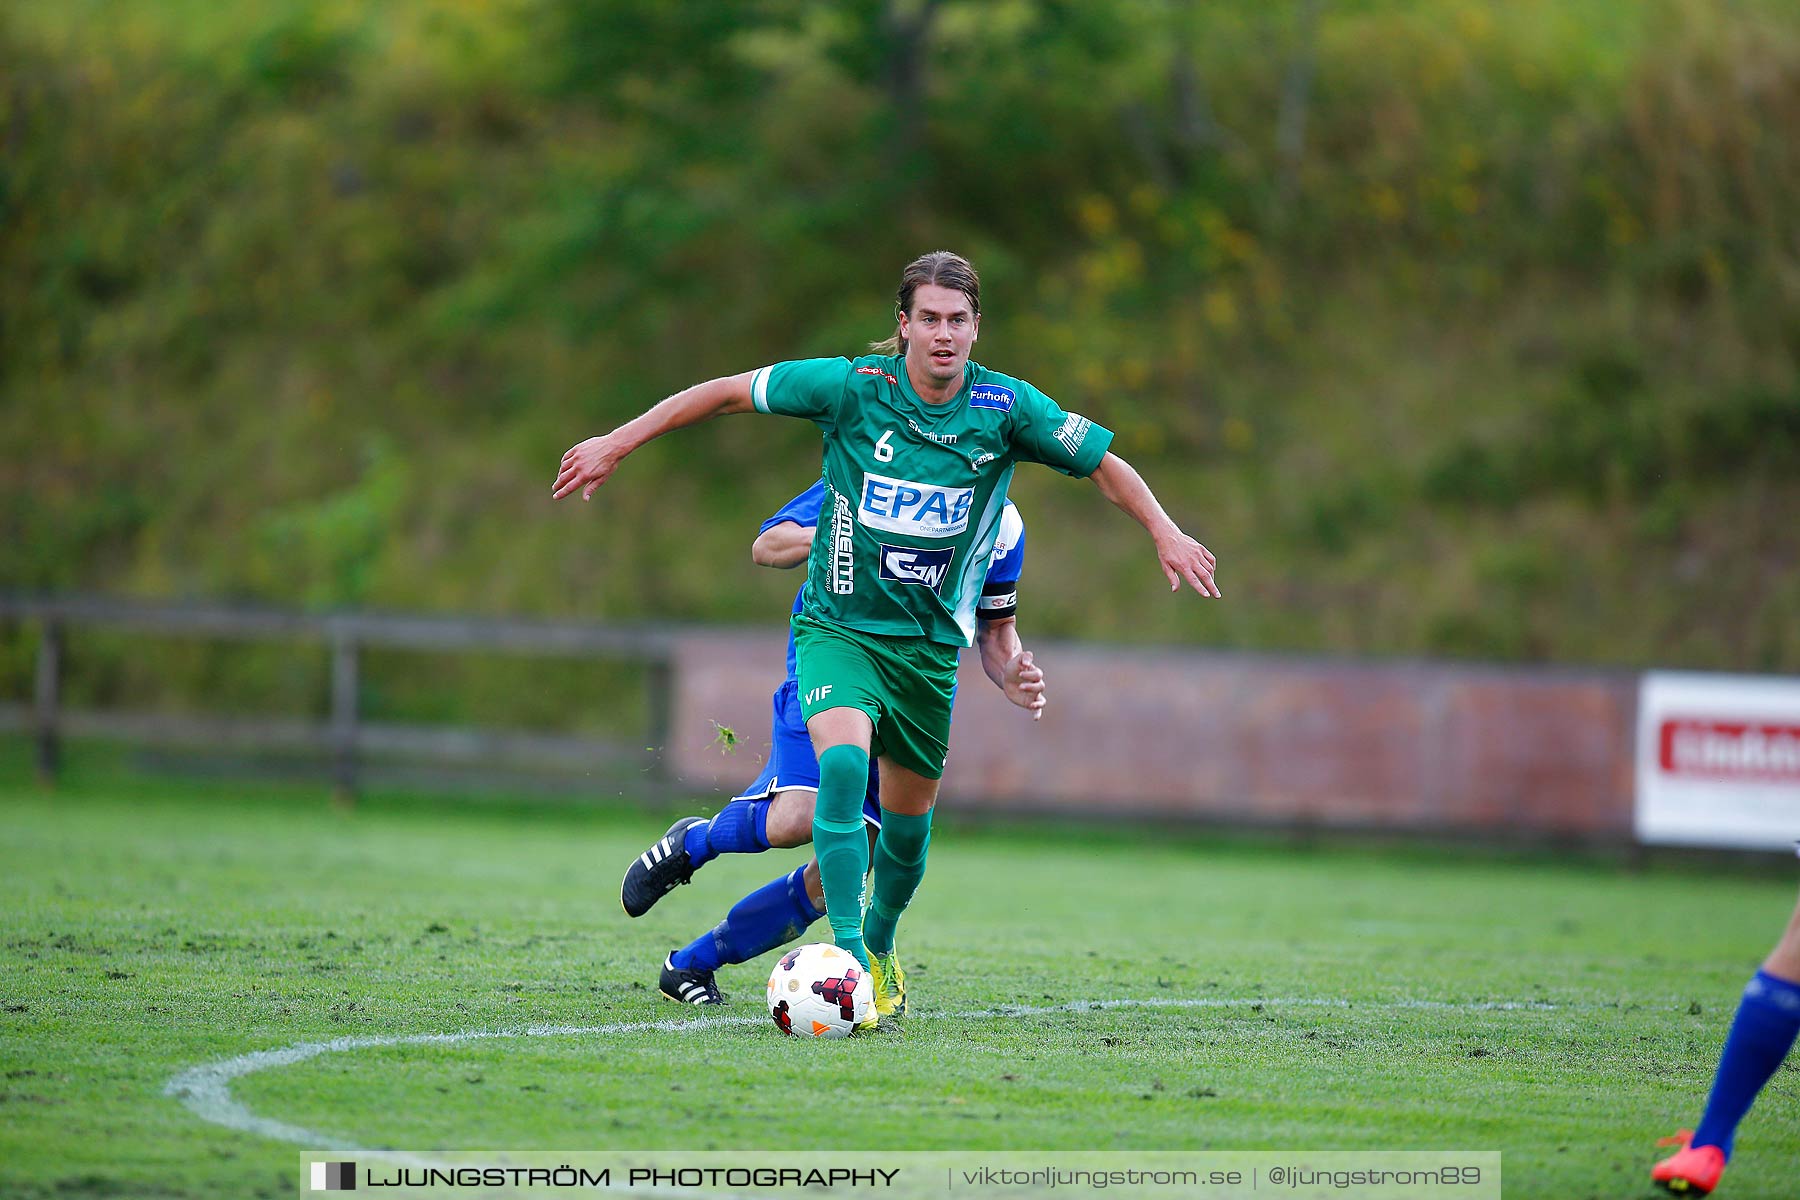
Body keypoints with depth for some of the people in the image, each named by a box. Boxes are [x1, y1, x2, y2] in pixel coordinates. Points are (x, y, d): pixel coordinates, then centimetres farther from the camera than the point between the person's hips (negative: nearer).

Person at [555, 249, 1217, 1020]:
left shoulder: (1006, 407, -9)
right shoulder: (852, 387, -14)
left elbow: (1106, 465, 4)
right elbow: (726, 393, -5)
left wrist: (1166, 535, -6)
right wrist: (615, 445, -5)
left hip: (930, 639, 3)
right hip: (838, 628, -3)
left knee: (910, 812, 12)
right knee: (843, 760, -29)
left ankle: (880, 946, 40)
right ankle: (847, 955, -26)